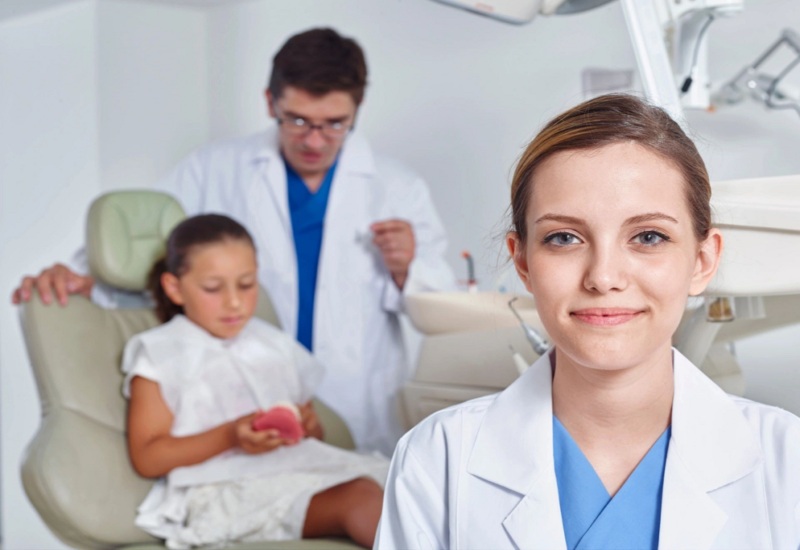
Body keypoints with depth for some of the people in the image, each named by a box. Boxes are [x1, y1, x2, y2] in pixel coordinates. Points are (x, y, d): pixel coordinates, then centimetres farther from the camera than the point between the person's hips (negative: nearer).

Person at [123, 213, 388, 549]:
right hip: (221, 492, -6)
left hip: (296, 470, 6)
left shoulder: (277, 346, 24)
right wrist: (229, 437, -14)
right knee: (360, 497, -32)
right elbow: (146, 458, -1)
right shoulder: (160, 355, 8)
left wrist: (308, 426, 2)